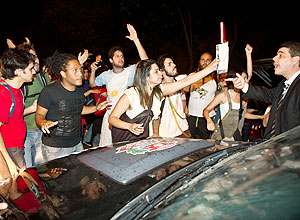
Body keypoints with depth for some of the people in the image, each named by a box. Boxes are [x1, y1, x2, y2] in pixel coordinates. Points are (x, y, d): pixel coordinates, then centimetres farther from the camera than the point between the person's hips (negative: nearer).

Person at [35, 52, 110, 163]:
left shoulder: (80, 90, 5)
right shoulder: (49, 91, -15)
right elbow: (39, 114, -9)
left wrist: (96, 108, 8)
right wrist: (43, 123, -31)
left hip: (77, 144, 6)